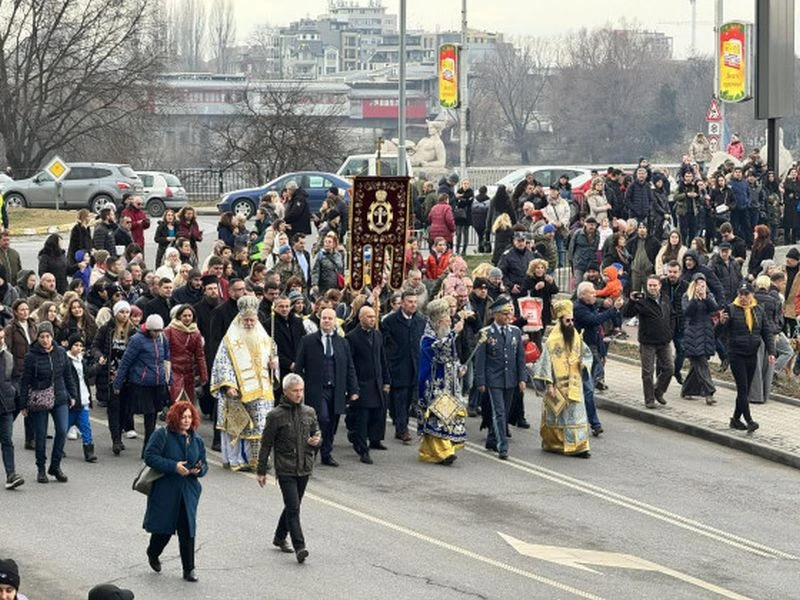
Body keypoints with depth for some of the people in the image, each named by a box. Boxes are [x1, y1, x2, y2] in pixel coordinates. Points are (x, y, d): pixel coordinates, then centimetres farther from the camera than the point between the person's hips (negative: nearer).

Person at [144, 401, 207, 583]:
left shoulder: (196, 440, 9)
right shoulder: (162, 435, -8)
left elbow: (204, 464, 16)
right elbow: (150, 457, -14)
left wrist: (199, 470, -9)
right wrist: (173, 466, -20)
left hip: (188, 492, 4)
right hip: (164, 491, -4)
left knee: (187, 530, -1)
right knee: (163, 527, 4)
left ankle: (189, 569, 5)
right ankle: (153, 553, 35)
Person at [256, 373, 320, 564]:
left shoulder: (309, 413, 6)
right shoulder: (276, 416, -7)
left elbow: (317, 433, 18)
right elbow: (266, 444, -2)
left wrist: (317, 440, -8)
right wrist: (261, 471, -1)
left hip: (304, 469, 5)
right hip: (285, 469, -5)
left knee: (293, 506, 16)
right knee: (293, 508, -13)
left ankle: (280, 537, 34)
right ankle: (299, 547, -16)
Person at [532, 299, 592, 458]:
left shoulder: (576, 337, 6)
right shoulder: (552, 341, -11)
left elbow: (587, 353, 20)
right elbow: (546, 361, -12)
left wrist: (584, 362, -3)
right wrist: (549, 384, -16)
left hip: (574, 384, 5)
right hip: (558, 384, -5)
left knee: (576, 413, -1)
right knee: (557, 415, 5)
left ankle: (578, 447, -2)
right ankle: (552, 443, 21)